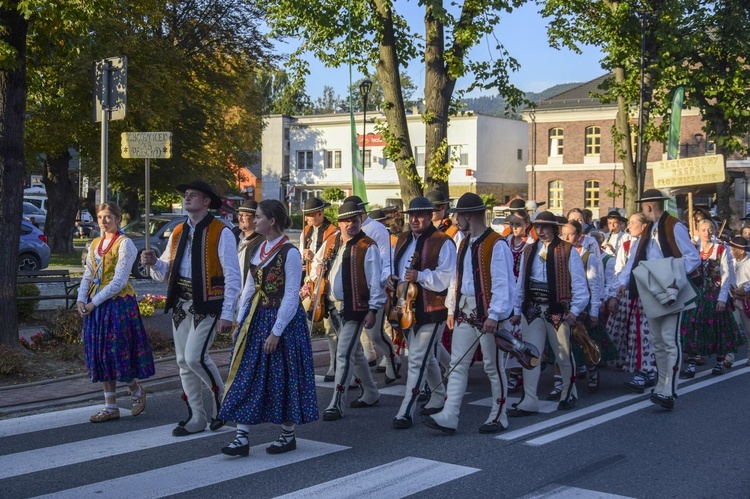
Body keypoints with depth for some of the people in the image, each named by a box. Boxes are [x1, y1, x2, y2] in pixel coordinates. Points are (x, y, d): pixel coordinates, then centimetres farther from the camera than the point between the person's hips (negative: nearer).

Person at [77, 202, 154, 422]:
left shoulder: (124, 243, -9)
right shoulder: (95, 244, 13)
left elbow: (119, 281, -15)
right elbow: (88, 276, 14)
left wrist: (94, 301, -17)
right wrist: (81, 299, -3)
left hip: (118, 303, -7)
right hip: (95, 305, 7)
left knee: (116, 352, -6)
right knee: (100, 355, 6)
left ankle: (136, 390, 21)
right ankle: (110, 407, 13)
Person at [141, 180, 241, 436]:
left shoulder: (221, 233, -8)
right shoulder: (178, 232, 12)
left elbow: (233, 276, -11)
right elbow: (166, 272, 15)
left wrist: (227, 314, -16)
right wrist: (154, 263, -8)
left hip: (207, 304, -7)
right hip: (181, 304, 7)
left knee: (195, 357, -16)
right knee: (183, 361, 9)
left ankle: (221, 398, 11)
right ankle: (196, 418, 21)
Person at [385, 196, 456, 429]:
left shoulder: (443, 243, -11)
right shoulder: (402, 240, 13)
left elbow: (448, 278, -18)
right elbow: (388, 263, 21)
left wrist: (420, 276, -28)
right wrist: (389, 276, -2)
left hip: (430, 310, -8)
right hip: (406, 308, 8)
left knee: (417, 359, -10)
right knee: (425, 356, 22)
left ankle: (406, 412, -8)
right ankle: (440, 394, 41)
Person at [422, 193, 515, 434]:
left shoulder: (496, 245, -14)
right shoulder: (465, 244, 13)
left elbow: (503, 283, -18)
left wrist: (494, 315, -23)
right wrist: (452, 309, 14)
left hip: (488, 314, -8)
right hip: (465, 313, 8)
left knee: (493, 367, 4)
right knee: (457, 365, 3)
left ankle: (498, 417, 17)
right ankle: (448, 417, 3)